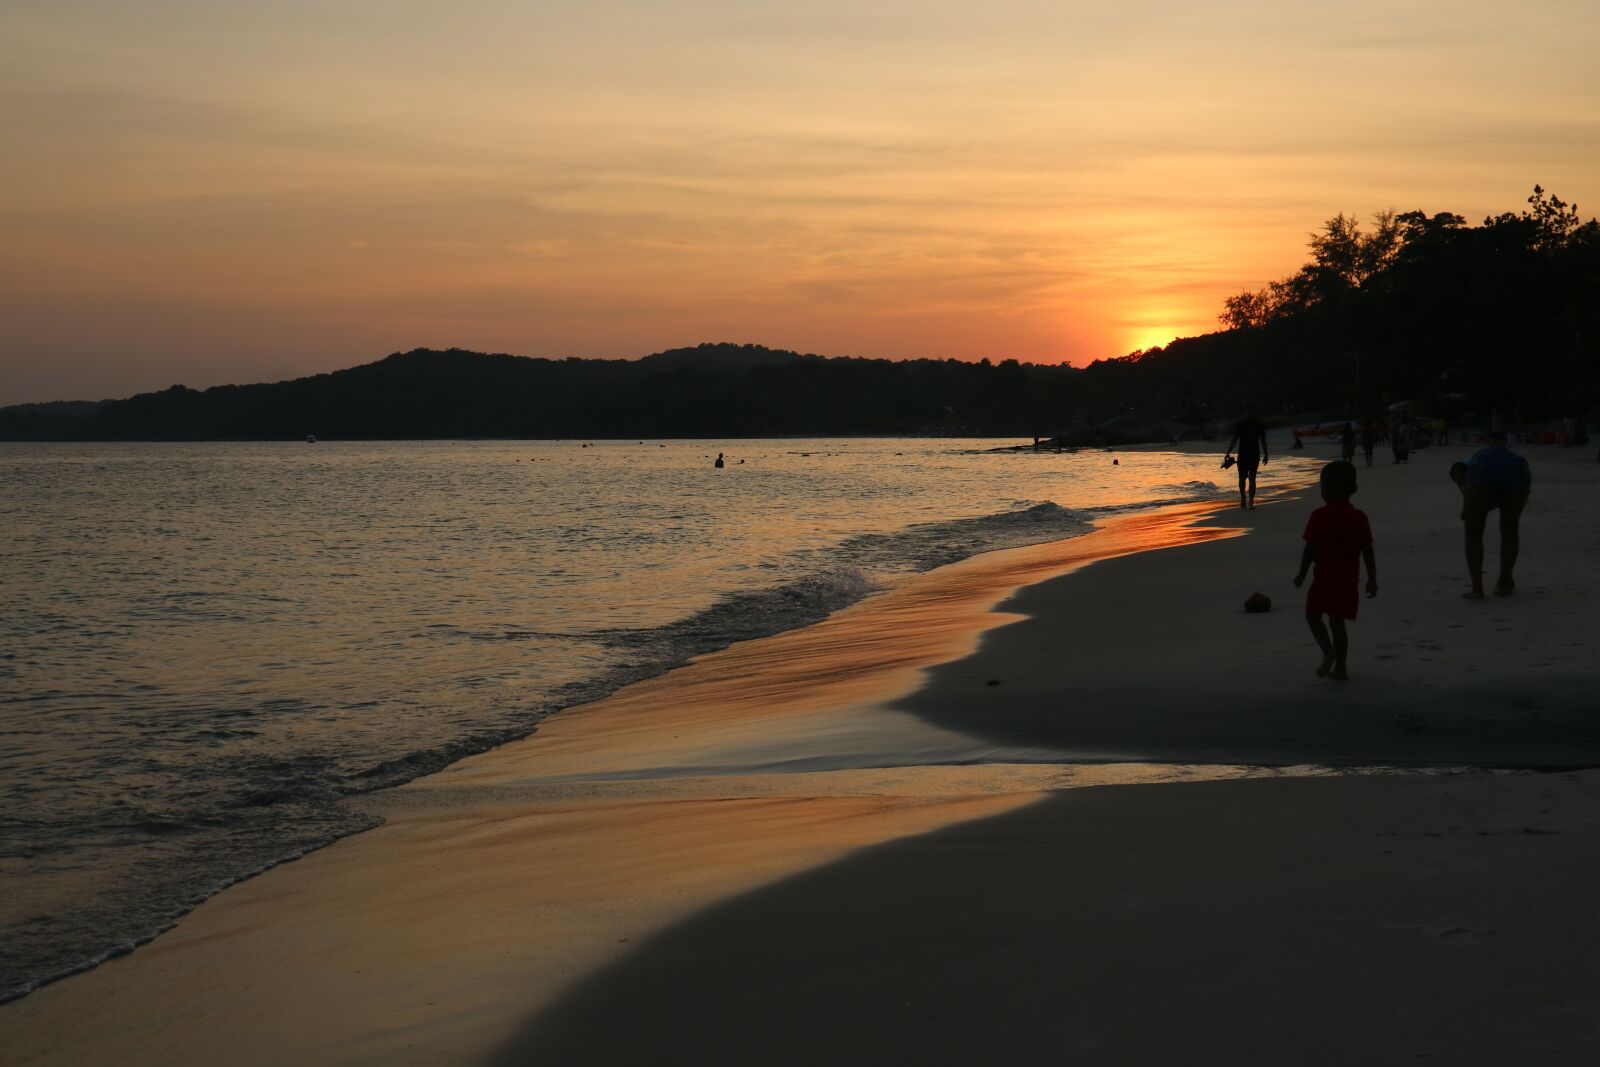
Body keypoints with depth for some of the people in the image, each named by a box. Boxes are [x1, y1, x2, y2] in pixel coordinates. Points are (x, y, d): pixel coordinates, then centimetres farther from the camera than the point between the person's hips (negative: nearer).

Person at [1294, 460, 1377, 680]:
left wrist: (1302, 574, 2)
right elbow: (1368, 551, 0)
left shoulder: (1319, 516, -11)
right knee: (1337, 621, 12)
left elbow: (1310, 549, -10)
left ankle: (1328, 651, -11)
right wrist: (1372, 579, 9)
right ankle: (1340, 666, 13)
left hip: (1324, 578, -4)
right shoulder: (1359, 517, -1)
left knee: (1313, 615, 11)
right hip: (1349, 580, 4)